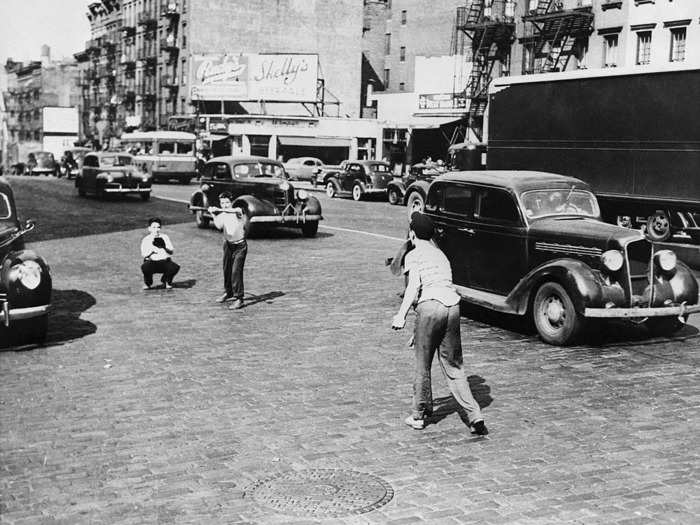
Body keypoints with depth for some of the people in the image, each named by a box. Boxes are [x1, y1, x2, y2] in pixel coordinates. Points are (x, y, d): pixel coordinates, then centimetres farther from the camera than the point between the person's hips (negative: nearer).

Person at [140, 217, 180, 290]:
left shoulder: (164, 237, 7)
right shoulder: (146, 240, 3)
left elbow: (171, 252, 0)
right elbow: (143, 255, -5)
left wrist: (165, 248, -21)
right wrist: (152, 250, -22)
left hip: (164, 261, 2)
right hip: (151, 262, -1)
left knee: (175, 267, -28)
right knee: (145, 267, -36)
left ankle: (166, 281, 7)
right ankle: (147, 283, 0)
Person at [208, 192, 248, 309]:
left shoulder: (238, 211, -12)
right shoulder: (221, 215, -4)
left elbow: (232, 210, -35)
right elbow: (219, 226, -23)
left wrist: (218, 209, -36)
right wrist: (213, 214, -34)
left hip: (240, 246, -5)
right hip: (228, 244, 5)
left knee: (236, 271, -14)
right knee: (227, 270, 14)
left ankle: (239, 298, -10)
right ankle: (228, 293, 35)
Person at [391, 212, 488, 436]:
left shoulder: (413, 255, 7)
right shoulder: (440, 254, 28)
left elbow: (414, 285, -10)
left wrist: (401, 315, -17)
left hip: (430, 305, -6)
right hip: (452, 305, 6)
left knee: (422, 364, 9)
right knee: (453, 366, 12)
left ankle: (420, 415, 19)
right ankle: (474, 415, 1)